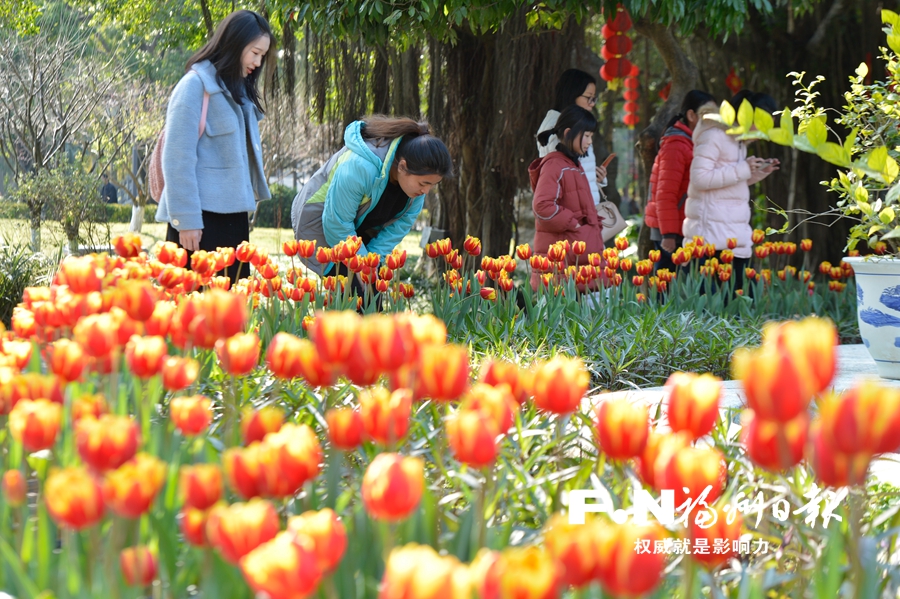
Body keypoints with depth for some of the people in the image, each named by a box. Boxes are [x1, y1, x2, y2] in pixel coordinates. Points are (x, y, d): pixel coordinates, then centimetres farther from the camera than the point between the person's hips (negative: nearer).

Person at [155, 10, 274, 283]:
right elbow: (177, 158, -12)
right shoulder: (195, 85, -8)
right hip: (201, 218, -8)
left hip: (233, 215, 8)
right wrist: (186, 219, -16)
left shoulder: (240, 90, 16)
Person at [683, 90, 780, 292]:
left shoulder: (738, 141, 19)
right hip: (713, 232, -9)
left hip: (736, 233, 9)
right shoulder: (714, 135, -9)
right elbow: (699, 178, -18)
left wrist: (759, 172, 11)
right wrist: (742, 169, -16)